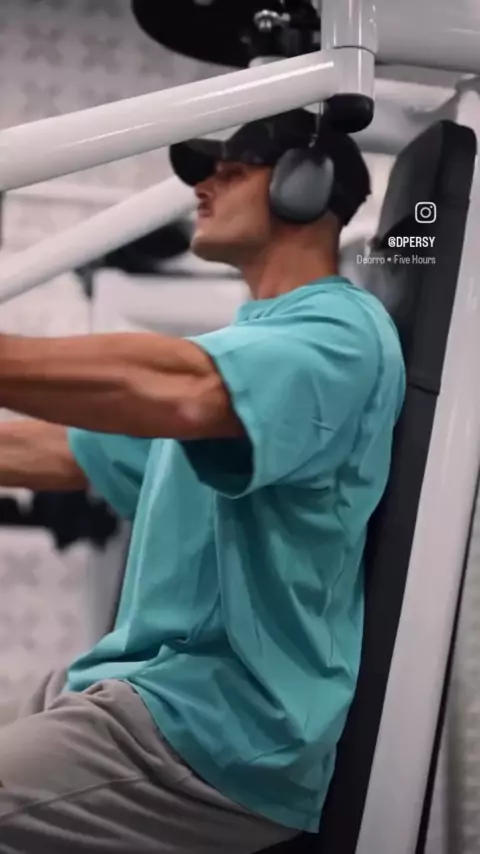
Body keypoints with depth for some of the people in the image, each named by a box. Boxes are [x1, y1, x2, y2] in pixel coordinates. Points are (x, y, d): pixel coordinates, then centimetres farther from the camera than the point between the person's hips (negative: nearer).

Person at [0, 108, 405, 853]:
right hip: (131, 688, 10)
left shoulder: (341, 329, -9)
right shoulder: (241, 341, 23)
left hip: (223, 729, -10)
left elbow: (182, 394, -31)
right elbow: (60, 451, 26)